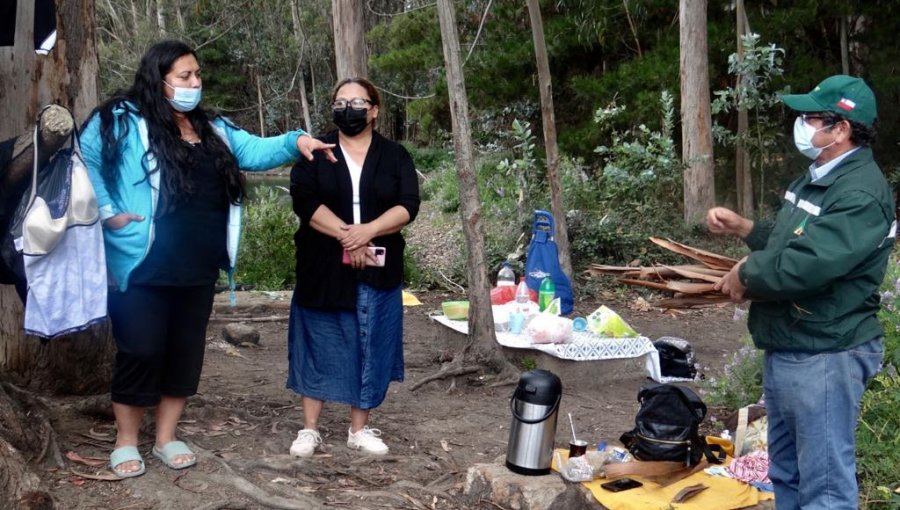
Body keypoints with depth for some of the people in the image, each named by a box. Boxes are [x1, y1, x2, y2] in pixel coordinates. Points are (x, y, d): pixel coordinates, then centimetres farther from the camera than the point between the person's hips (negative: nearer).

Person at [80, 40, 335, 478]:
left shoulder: (211, 128, 13)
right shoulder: (123, 121, -7)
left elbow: (254, 151, 10)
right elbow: (84, 159, -10)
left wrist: (295, 142, -7)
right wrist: (107, 211, -14)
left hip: (199, 270, 6)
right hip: (144, 268, -6)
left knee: (186, 352, 12)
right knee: (141, 352, 1)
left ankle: (166, 438, 26)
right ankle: (126, 442, 18)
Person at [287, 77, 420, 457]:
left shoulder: (395, 156, 6)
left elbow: (408, 205, -6)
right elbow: (304, 200, -11)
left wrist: (368, 230, -21)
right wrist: (345, 235, -20)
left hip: (377, 272, 1)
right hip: (324, 270, -1)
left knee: (370, 348, 5)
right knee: (319, 346, 4)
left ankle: (359, 430, 17)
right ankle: (310, 429, 14)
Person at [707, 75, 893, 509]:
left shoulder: (861, 194, -22)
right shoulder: (818, 177, 12)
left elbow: (803, 266, -32)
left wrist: (745, 275, -15)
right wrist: (742, 228, 11)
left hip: (824, 358, -11)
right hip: (785, 351, 11)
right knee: (785, 472, 22)